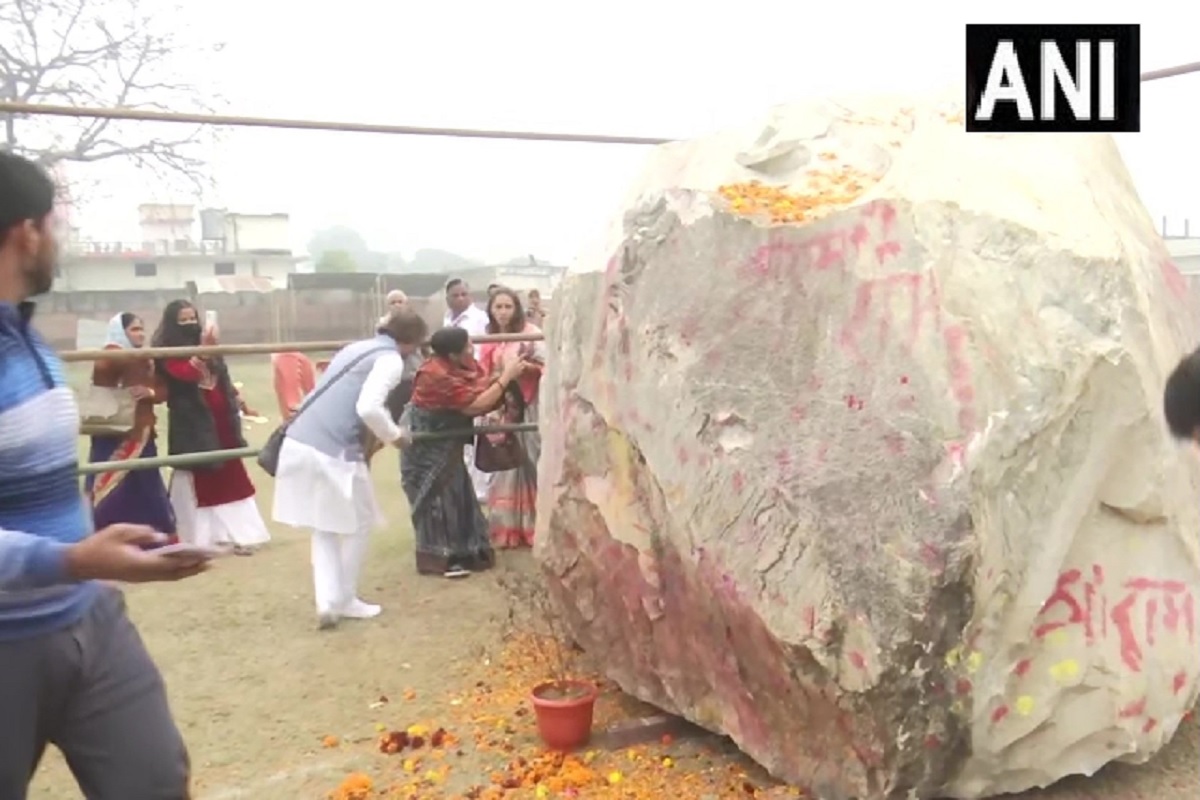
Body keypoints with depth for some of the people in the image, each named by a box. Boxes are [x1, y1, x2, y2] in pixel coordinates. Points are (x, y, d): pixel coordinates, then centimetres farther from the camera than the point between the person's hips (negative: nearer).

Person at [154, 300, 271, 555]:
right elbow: (186, 374, -27)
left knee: (231, 478, 9)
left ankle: (238, 534, 16)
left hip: (222, 422, 7)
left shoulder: (206, 346, 13)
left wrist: (241, 406, 22)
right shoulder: (168, 353, -8)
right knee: (197, 482, -1)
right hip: (193, 426, -6)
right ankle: (199, 539, 6)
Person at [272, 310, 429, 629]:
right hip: (331, 451, -8)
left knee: (324, 528, 19)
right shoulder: (391, 360, -4)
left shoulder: (359, 347, 22)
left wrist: (381, 433, 32)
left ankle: (327, 602, 11)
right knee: (358, 525, 14)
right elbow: (368, 408, -19)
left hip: (298, 442, 8)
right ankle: (345, 601, 23)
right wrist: (393, 436, -1)